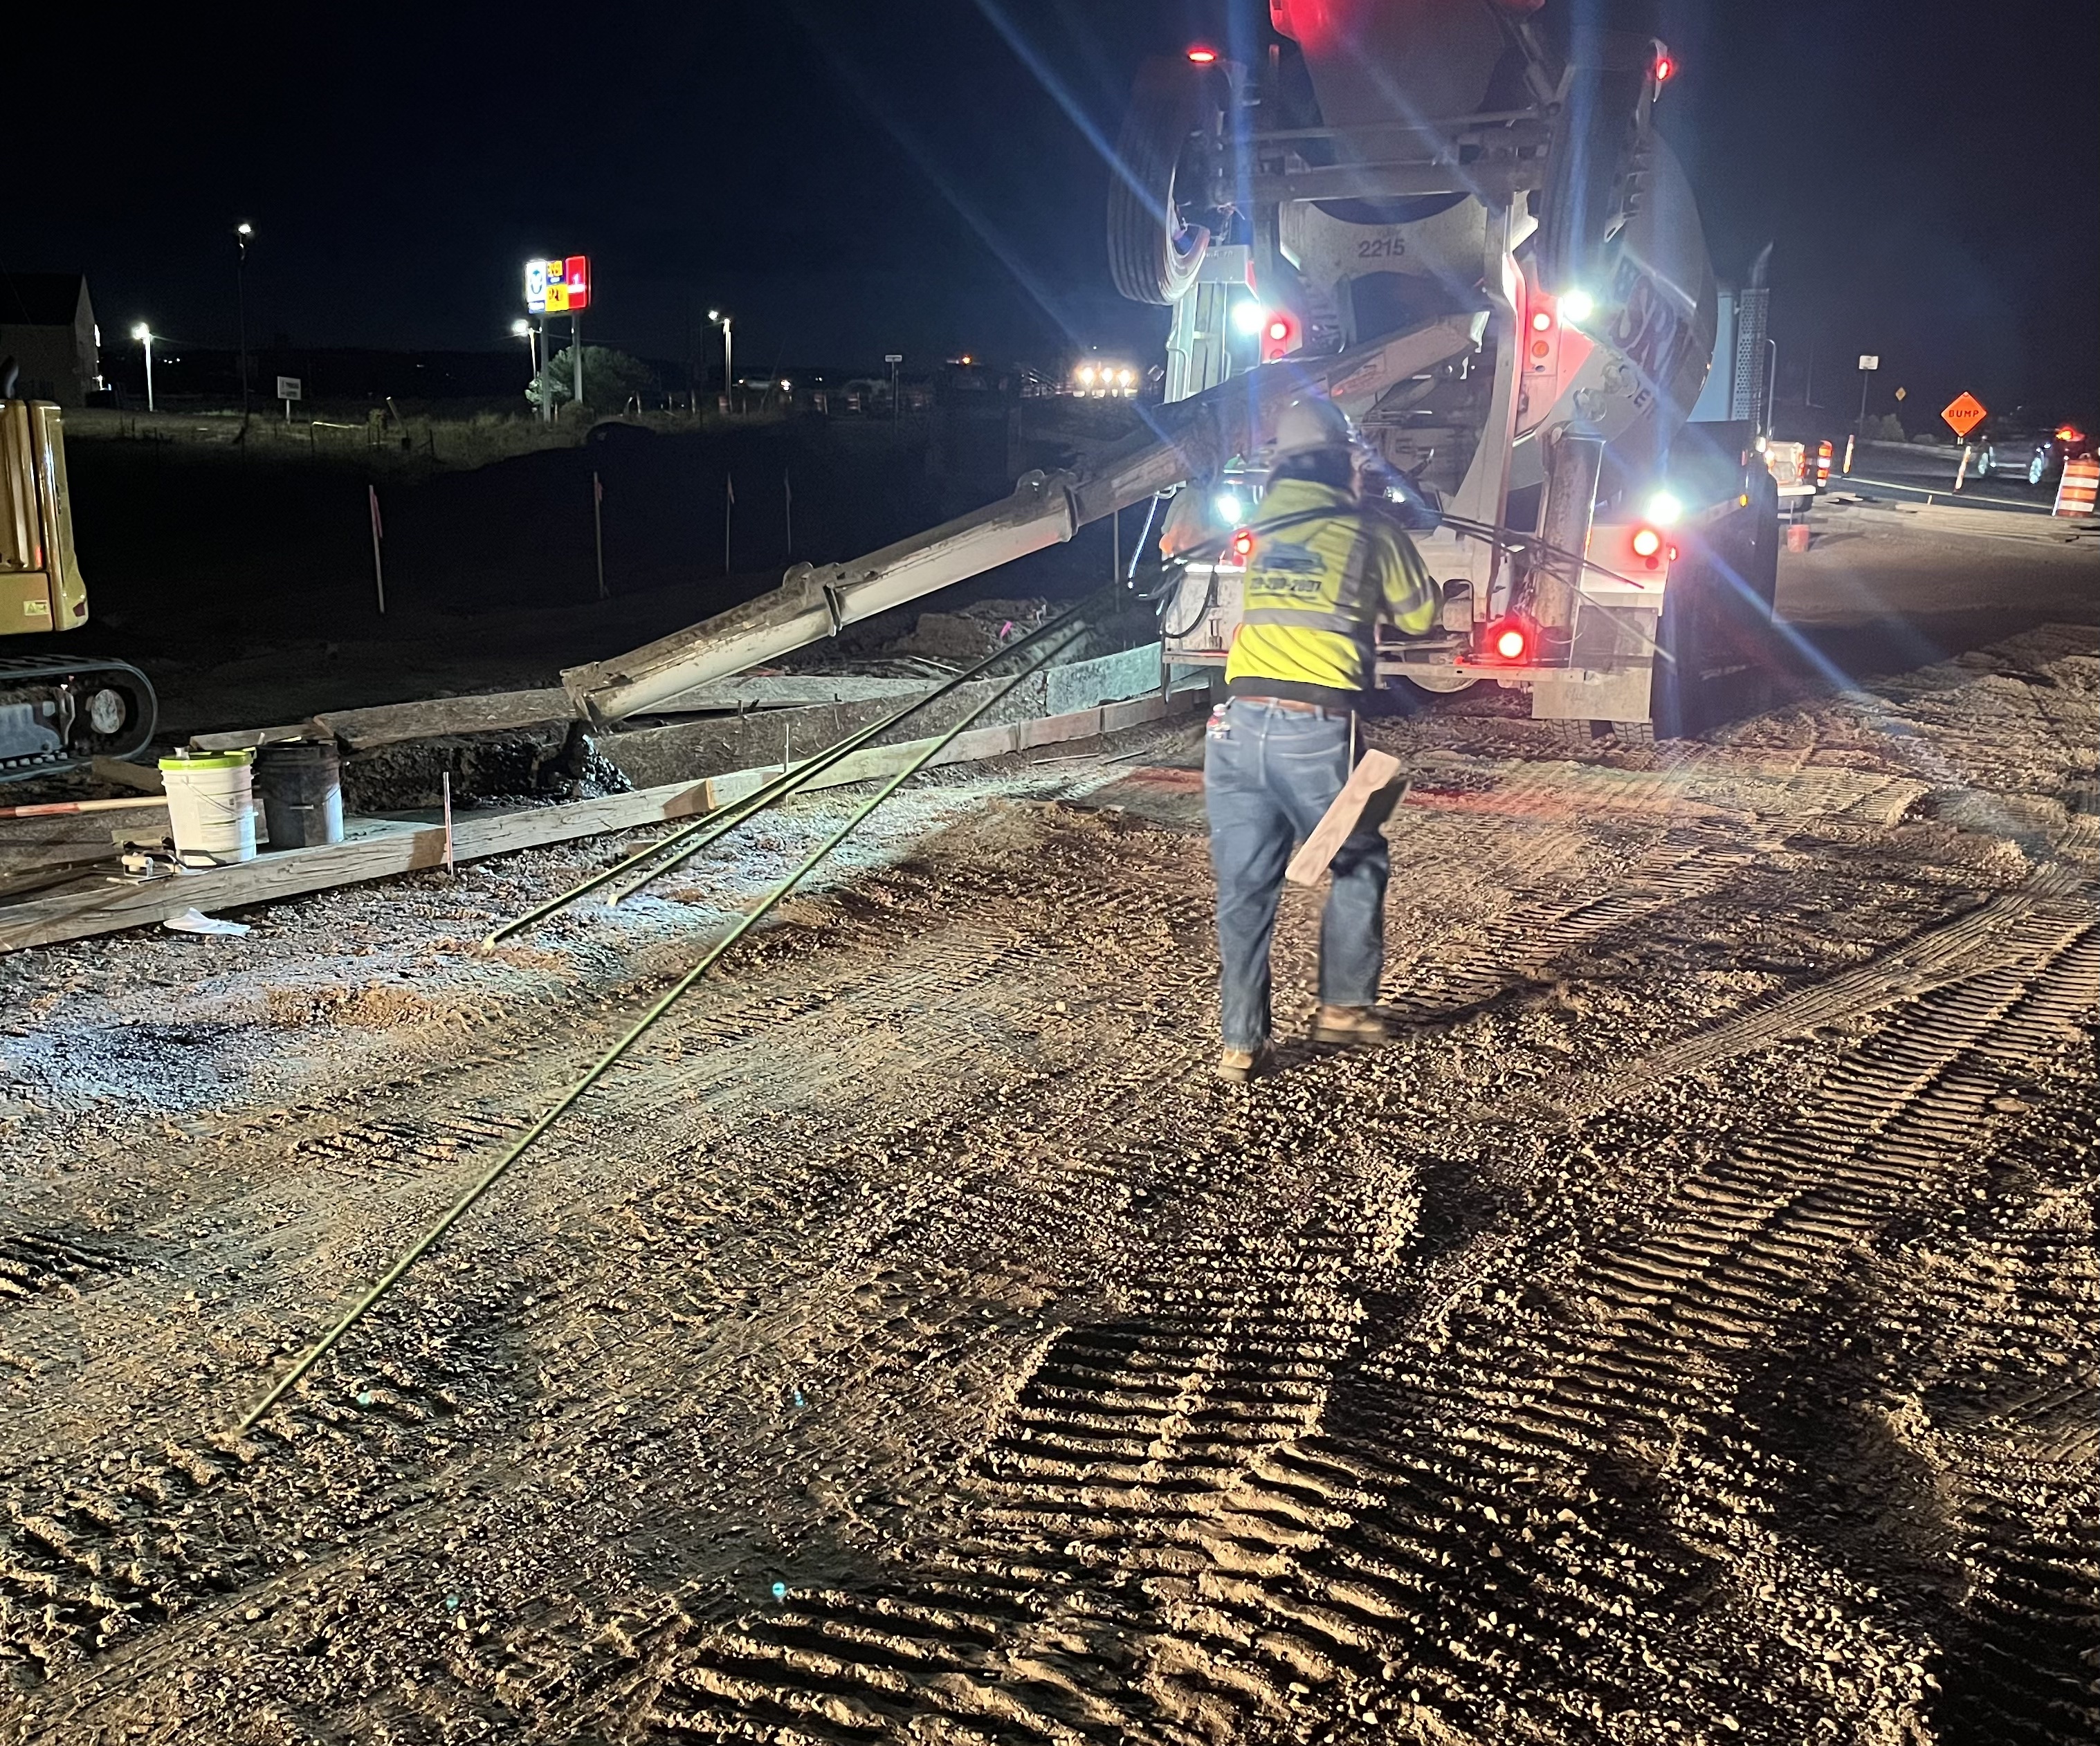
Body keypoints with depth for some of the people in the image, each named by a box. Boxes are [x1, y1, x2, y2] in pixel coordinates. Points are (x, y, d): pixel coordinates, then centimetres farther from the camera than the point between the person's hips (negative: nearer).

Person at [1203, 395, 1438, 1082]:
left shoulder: (1254, 533, 14)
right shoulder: (1370, 533, 5)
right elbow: (1418, 617, 18)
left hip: (1238, 724, 3)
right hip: (1316, 730, -3)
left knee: (1243, 889, 8)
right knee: (1358, 867, 19)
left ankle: (1241, 1042, 9)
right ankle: (1343, 1006, 24)